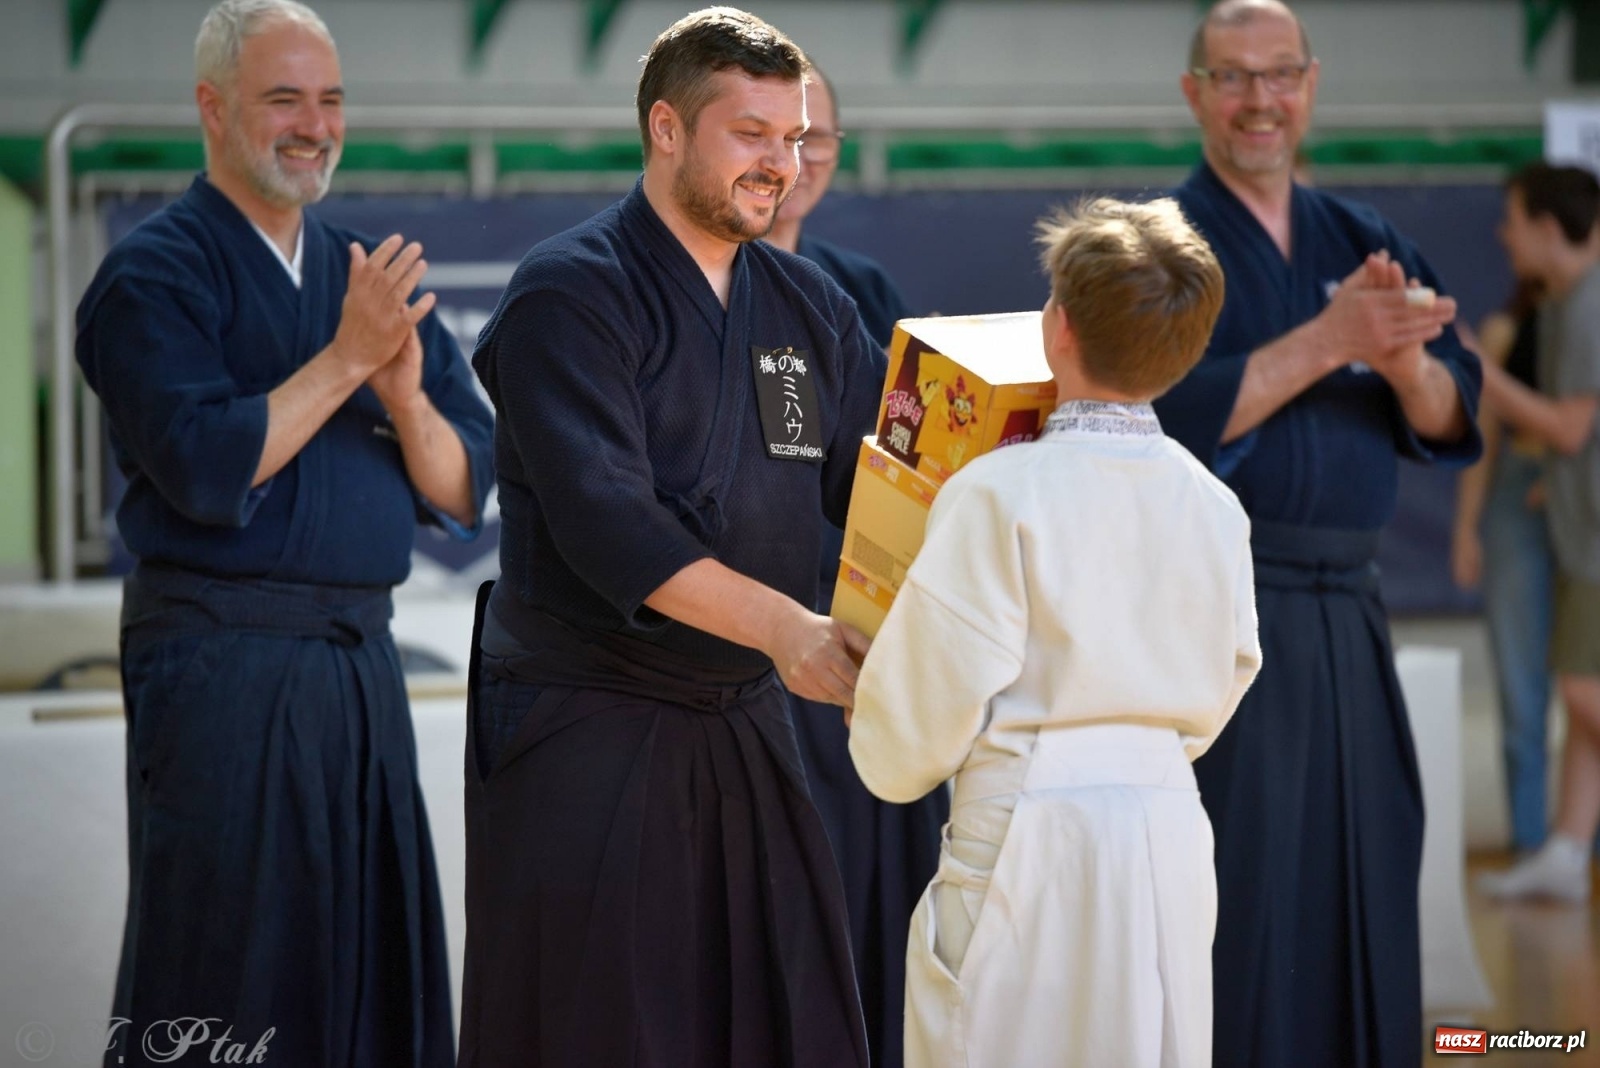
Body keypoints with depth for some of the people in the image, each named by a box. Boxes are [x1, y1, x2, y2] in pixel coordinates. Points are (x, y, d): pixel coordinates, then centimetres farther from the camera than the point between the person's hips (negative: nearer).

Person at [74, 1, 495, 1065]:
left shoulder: (372, 276, 13)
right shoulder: (153, 274, -5)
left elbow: (464, 492, 8)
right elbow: (207, 473, -17)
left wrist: (405, 396, -11)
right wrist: (346, 360, -17)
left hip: (361, 659, 6)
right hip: (220, 659, -6)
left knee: (373, 968, 7)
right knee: (223, 982, -1)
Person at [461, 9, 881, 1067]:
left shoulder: (812, 305, 11)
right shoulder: (571, 295, -11)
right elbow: (605, 520, -22)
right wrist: (779, 624, -32)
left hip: (746, 730, 6)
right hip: (586, 734, -6)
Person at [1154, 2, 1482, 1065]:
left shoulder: (1365, 244, 12)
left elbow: (1450, 422, 4)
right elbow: (1165, 414, -17)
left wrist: (1402, 357, -18)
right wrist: (1329, 338, -22)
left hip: (1348, 617, 5)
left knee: (1363, 887, 7)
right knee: (1239, 894, -6)